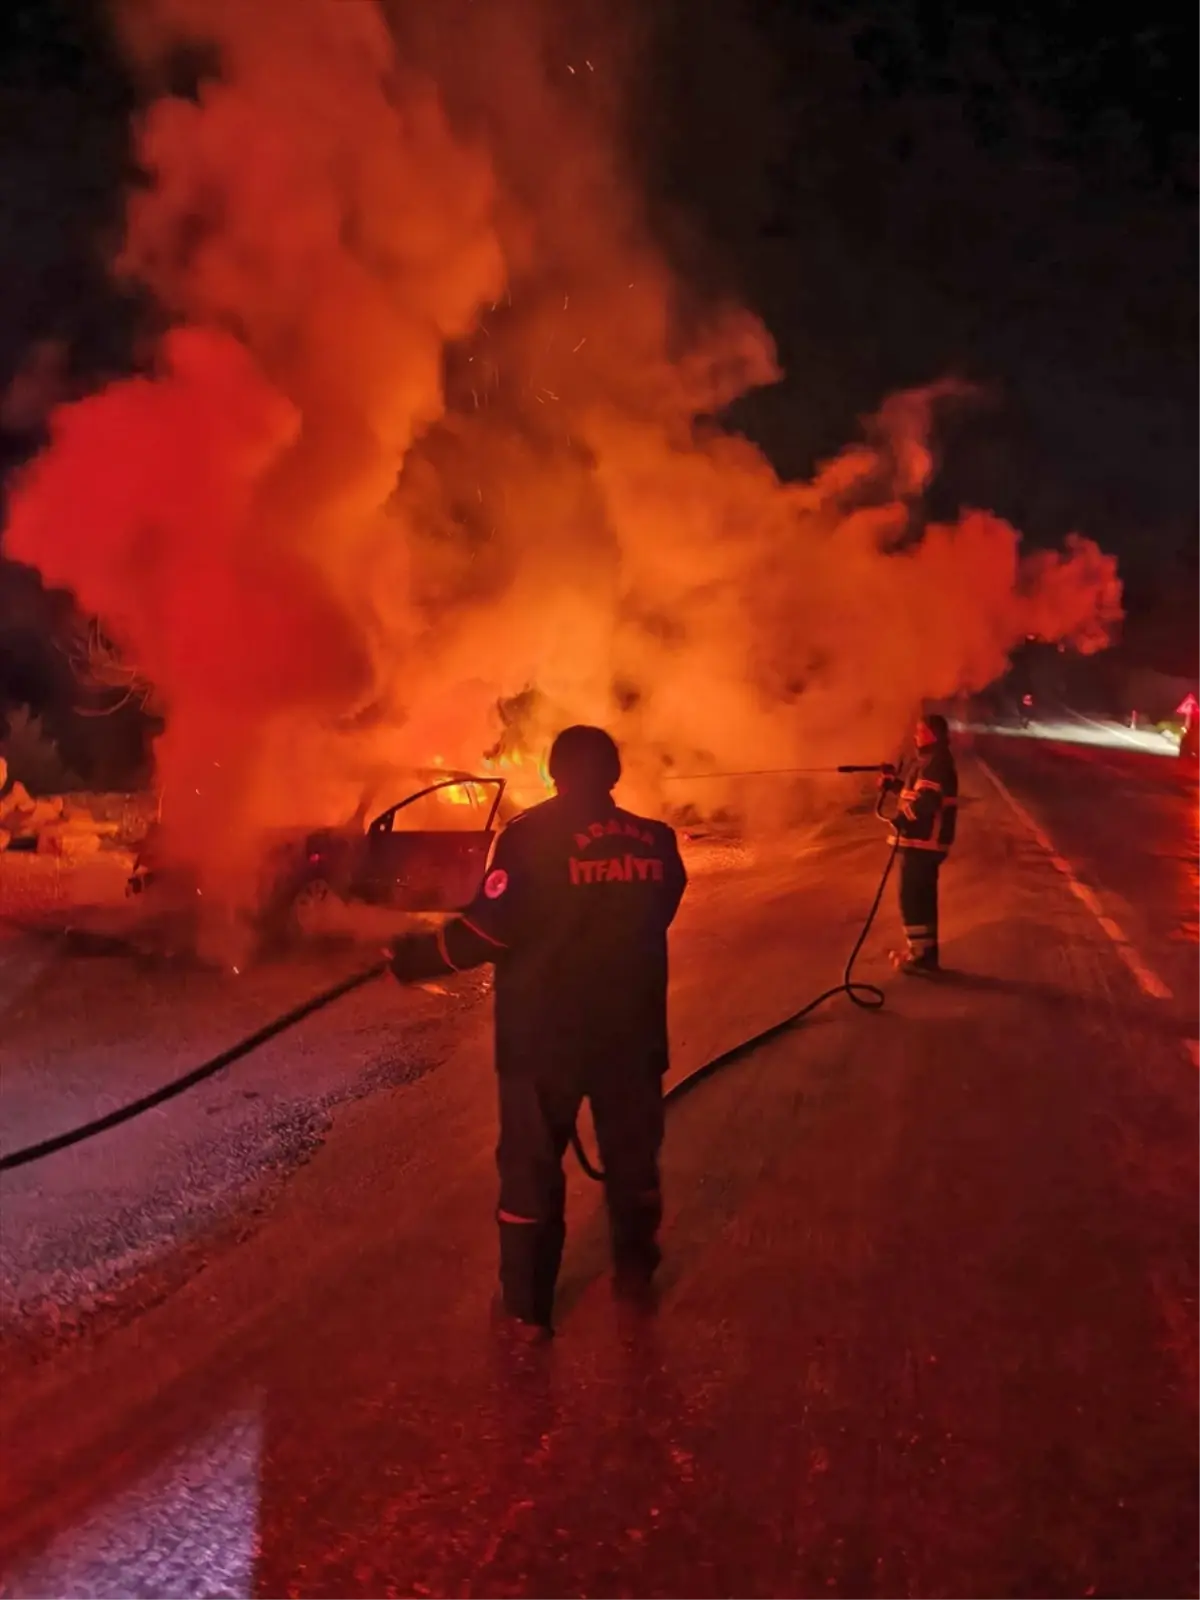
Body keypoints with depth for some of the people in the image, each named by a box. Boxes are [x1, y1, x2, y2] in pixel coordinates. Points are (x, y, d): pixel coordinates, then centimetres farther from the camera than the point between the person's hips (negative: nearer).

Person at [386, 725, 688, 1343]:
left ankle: (527, 1309, 15)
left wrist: (418, 955, -5)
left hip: (544, 1034, -3)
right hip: (630, 1031, 4)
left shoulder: (530, 836, -13)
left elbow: (491, 928, -18)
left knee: (532, 1168, 8)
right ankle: (634, 1270, 36)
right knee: (632, 1153, 20)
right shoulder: (654, 840, 0)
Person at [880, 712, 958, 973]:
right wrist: (893, 783, 13)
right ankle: (925, 951, 24)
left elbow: (926, 800, -27)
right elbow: (917, 791, 25)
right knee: (922, 897, 16)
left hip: (923, 841, -11)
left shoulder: (936, 763, -17)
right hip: (925, 840, 11)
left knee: (912, 898, -6)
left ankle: (922, 955, -1)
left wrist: (902, 818, -19)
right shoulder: (927, 761, 17)